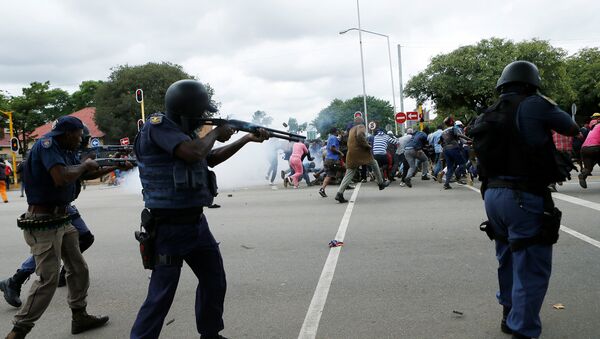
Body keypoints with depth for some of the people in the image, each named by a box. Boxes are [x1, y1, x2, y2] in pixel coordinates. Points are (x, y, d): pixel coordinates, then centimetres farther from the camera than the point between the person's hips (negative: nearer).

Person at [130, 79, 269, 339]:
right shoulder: (158, 125, -15)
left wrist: (248, 138, 21)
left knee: (215, 283, 17)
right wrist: (216, 133, -8)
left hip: (197, 223, 9)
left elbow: (211, 158, 24)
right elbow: (194, 153, -28)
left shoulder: (182, 130, 10)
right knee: (161, 296, -2)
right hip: (169, 228, -9)